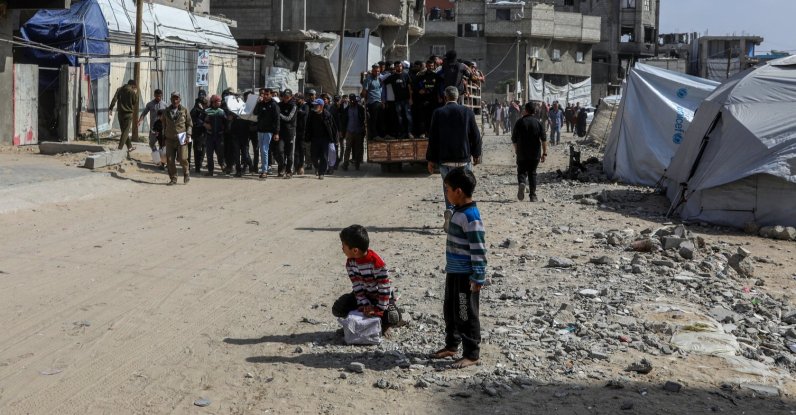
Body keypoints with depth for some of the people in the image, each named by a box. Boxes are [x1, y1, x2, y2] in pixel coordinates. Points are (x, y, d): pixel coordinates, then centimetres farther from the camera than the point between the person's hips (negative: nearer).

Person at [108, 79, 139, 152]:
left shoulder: (120, 89, 5)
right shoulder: (132, 92, -7)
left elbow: (114, 99, -5)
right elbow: (135, 103, 0)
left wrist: (110, 109, -6)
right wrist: (136, 94, 11)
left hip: (120, 113, 5)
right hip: (128, 113, -5)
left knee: (124, 130, 15)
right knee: (125, 132, -1)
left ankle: (129, 147, 24)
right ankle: (120, 148, -9)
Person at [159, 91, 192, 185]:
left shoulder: (184, 110, 3)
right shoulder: (166, 111, 10)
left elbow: (190, 124, 6)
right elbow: (164, 123, 19)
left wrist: (188, 136, -5)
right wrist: (164, 135, 13)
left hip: (181, 139, -3)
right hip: (170, 139, 3)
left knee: (183, 158, -8)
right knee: (170, 160, -1)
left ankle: (186, 174, 20)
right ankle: (173, 178, 10)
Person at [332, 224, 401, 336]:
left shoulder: (377, 263, -31)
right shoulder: (350, 263, -12)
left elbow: (385, 288, -27)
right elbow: (357, 286, -12)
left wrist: (379, 309, -27)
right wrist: (365, 305, -23)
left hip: (380, 295, -5)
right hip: (363, 295, 5)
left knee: (394, 318, -31)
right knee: (338, 309, -14)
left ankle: (384, 325, 5)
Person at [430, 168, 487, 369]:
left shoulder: (471, 217, -23)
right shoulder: (459, 212, 8)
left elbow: (479, 250, -23)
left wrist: (478, 278, -23)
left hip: (466, 276, -10)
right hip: (454, 272, 10)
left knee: (466, 315, -1)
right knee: (450, 310, 21)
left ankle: (471, 354, 9)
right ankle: (451, 345, 36)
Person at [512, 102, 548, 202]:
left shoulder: (520, 122, -4)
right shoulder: (537, 122, 0)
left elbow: (514, 138, 3)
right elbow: (543, 139, -6)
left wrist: (516, 149, 20)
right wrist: (544, 153, -2)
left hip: (522, 153, -2)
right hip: (535, 153, 2)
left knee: (522, 171, 9)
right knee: (532, 173, 12)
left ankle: (521, 183, -25)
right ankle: (533, 195, 7)